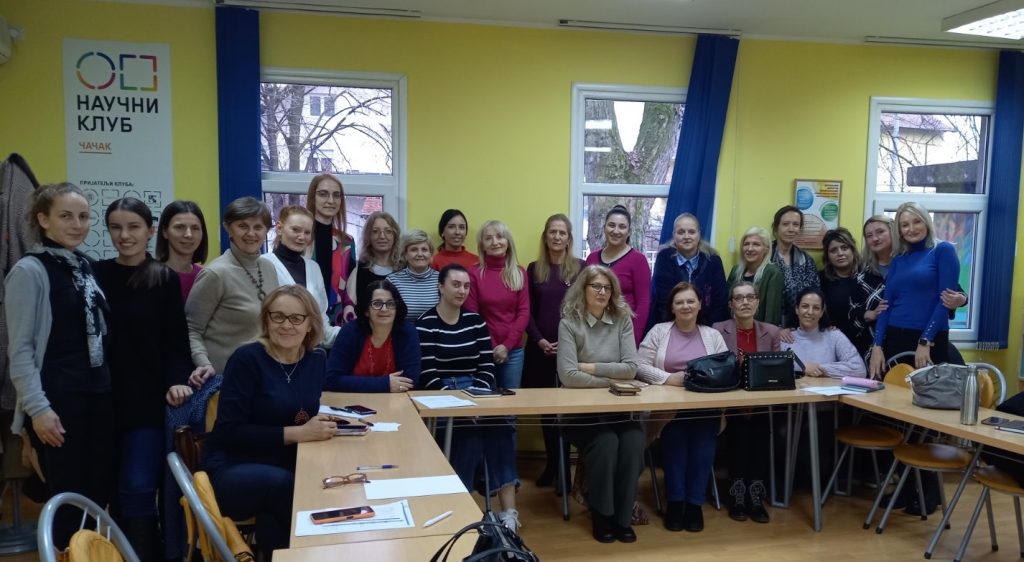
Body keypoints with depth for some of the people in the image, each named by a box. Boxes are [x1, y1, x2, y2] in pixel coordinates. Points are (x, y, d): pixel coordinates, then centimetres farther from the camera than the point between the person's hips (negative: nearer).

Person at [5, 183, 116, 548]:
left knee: (101, 490, 10)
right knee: (67, 496, 0)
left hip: (98, 394, 7)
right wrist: (37, 408, -17)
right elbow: (19, 347, -12)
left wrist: (105, 384, 15)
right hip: (58, 399, -7)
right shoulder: (29, 271, -10)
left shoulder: (84, 266, 11)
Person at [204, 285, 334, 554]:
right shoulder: (247, 359, -12)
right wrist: (297, 433, -21)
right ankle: (280, 551, -6)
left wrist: (321, 422, -7)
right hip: (234, 469, -4)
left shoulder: (316, 360, 4)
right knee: (285, 485, -35)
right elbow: (229, 432, -16)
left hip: (289, 465, 4)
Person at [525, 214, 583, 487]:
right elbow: (527, 312, 6)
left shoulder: (581, 268, 1)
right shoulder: (534, 269, 8)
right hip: (540, 349, 2)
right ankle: (551, 463, 19)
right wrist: (540, 341, -8)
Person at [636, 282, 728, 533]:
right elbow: (640, 366, -1)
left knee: (703, 439, -29)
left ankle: (695, 503, -13)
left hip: (705, 406, 1)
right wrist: (668, 378, -16)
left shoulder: (712, 335, 16)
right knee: (675, 436, -31)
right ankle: (675, 501, -13)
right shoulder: (659, 331, 9)